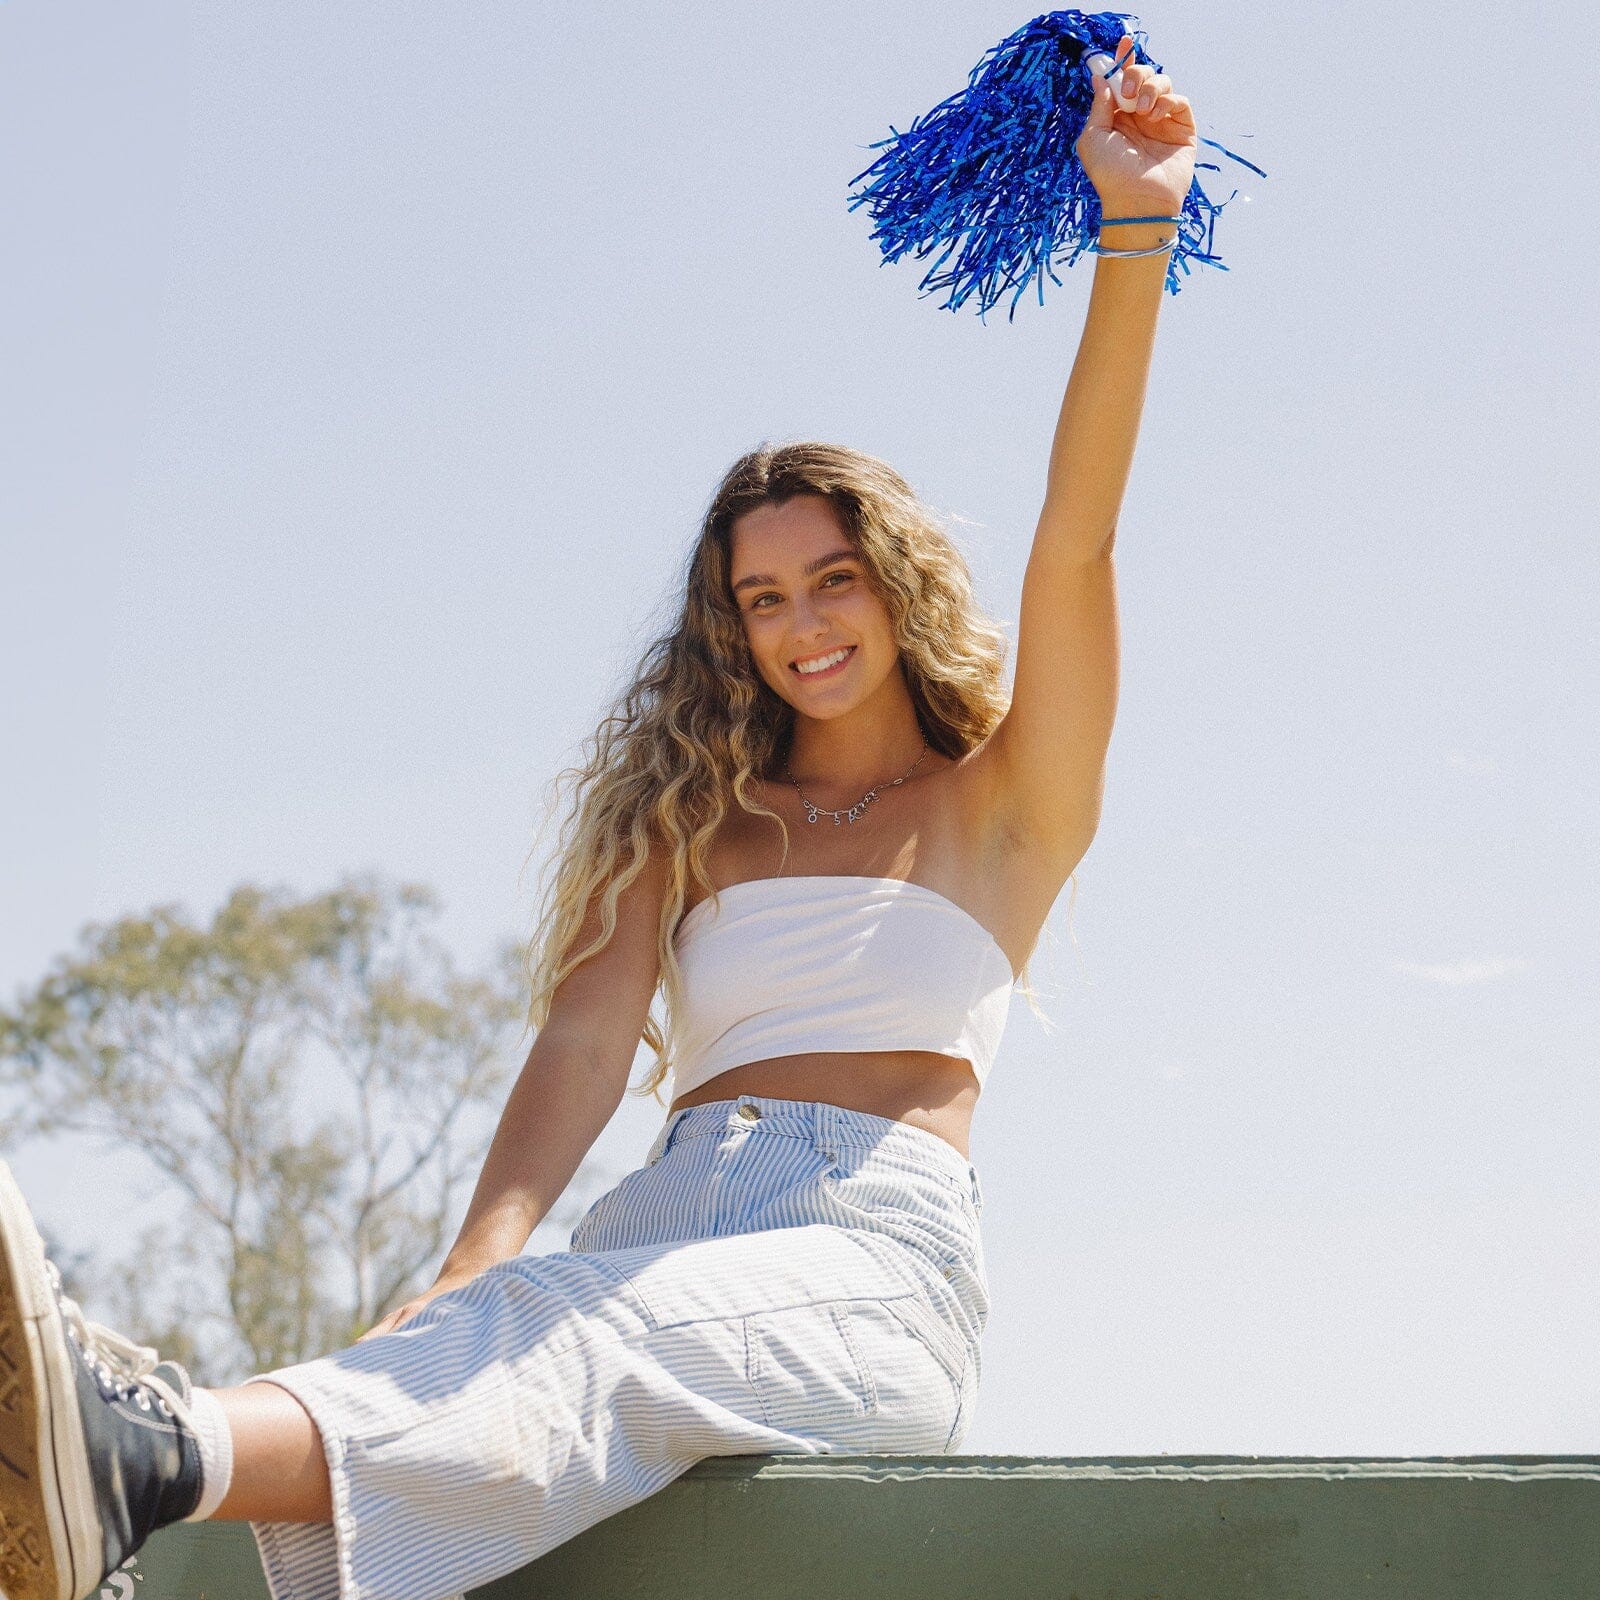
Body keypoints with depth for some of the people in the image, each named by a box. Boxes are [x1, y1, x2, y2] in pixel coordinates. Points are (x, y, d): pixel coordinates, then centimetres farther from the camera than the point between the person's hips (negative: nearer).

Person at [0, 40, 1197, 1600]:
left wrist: (1134, 233, -8)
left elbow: (1074, 546, 4)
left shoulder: (1000, 810, 19)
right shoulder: (695, 820, 25)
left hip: (876, 1253, -2)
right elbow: (589, 1031, 7)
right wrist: (475, 1267, -13)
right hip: (667, 1222, 2)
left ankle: (153, 1456, -64)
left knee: (598, 1338, -37)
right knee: (481, 1339, -35)